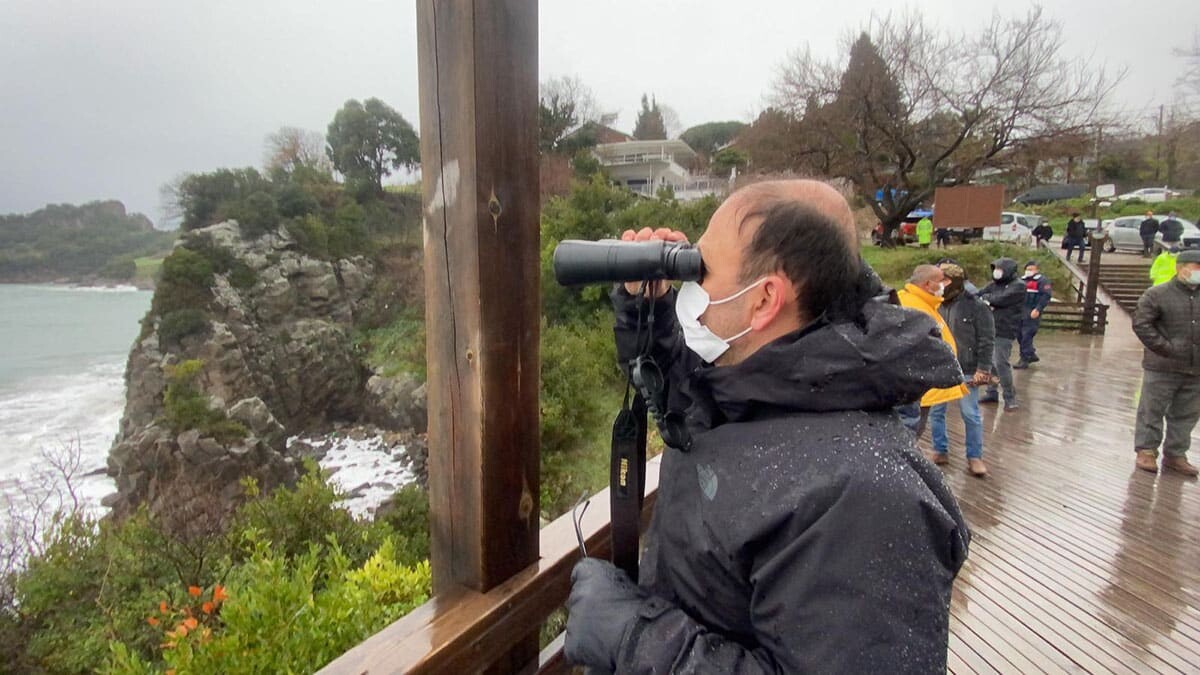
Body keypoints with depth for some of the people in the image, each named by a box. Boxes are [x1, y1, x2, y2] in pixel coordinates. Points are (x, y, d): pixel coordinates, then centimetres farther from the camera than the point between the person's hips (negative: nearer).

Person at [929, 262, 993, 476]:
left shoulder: (976, 306, -8)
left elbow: (986, 340, -8)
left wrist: (983, 369, -12)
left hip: (966, 371, -4)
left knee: (971, 415, 5)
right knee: (935, 411, 9)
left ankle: (975, 457, 18)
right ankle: (940, 451, 24)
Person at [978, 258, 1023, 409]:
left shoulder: (1018, 285, -6)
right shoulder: (994, 284, 14)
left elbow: (1001, 299, -18)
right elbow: (978, 296, 5)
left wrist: (986, 298, -3)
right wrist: (985, 301, -15)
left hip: (1004, 331, -7)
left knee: (1001, 363, -9)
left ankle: (1010, 398, 1)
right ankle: (992, 392, 22)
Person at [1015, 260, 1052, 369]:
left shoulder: (1042, 281, -3)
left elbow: (1046, 296, -13)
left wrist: (1038, 309, -23)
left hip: (1032, 314, -7)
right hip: (1020, 313, 8)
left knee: (1026, 336, -10)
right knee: (1020, 335, 11)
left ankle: (1024, 360, -6)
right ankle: (1032, 355, 27)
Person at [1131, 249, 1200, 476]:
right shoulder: (1157, 294, -6)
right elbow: (1141, 324, -10)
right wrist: (1165, 348, -14)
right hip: (1162, 369, -5)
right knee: (1152, 411, 3)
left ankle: (1175, 454, 23)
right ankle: (1146, 451, 14)